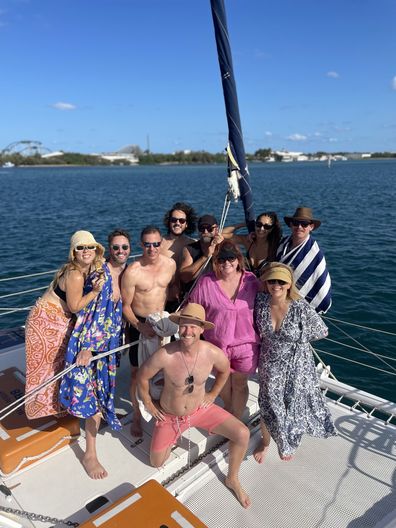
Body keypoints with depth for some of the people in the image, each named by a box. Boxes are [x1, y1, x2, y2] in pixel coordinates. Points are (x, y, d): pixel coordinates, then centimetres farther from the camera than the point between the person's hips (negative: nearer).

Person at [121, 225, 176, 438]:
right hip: (140, 324, -4)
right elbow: (125, 305, -11)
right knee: (138, 372, 6)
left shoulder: (170, 264, -6)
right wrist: (139, 326, -23)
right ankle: (136, 416, 27)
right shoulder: (132, 272, -19)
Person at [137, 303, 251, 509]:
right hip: (169, 415, -1)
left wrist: (212, 394, 2)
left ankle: (232, 479, 13)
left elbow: (224, 370, 1)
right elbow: (142, 376, -11)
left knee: (242, 434, -14)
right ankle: (171, 436, 41)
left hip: (201, 408, 1)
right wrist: (149, 405, -3)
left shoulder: (212, 353, -25)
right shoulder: (164, 355, -32)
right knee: (156, 463, 11)